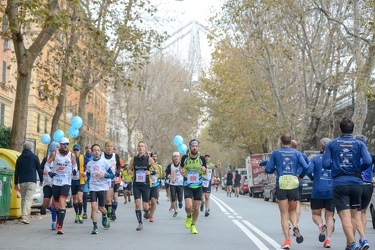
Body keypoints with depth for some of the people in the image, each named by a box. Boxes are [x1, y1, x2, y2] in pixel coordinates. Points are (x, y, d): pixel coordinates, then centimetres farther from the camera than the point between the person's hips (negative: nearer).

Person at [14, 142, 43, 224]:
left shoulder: (20, 158, 10)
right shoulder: (34, 157, 1)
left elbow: (16, 171, 11)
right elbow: (39, 169, 2)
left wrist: (16, 183, 15)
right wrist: (41, 180, 13)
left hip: (22, 181, 3)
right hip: (31, 181, -3)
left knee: (23, 199, 13)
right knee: (28, 199, -10)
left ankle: (25, 217, 14)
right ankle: (25, 217, -22)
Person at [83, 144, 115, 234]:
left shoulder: (104, 162, -3)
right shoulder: (89, 163, 6)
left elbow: (112, 175, -3)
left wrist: (104, 175, -20)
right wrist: (85, 174, -1)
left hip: (102, 187, -1)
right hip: (93, 187, 2)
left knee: (101, 207, 4)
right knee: (94, 206, -13)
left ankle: (105, 216, 40)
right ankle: (95, 227, -5)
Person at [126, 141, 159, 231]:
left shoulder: (149, 159, -2)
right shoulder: (134, 159, 3)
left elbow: (157, 170, 2)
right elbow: (128, 168, 16)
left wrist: (150, 173, -17)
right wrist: (129, 171, -7)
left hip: (146, 185, -1)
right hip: (136, 185, 1)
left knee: (145, 207, -3)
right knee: (137, 204, -9)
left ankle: (147, 211, 35)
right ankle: (140, 224, 4)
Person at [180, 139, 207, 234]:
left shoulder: (201, 158, -5)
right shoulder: (185, 157, -5)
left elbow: (206, 172, 6)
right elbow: (181, 167, 12)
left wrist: (204, 170, -18)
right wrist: (181, 171, -10)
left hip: (198, 187, 1)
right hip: (187, 186, -1)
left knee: (196, 208, 4)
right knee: (188, 207, -16)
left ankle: (193, 225, 26)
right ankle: (188, 216, 20)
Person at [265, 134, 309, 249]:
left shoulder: (275, 153, 5)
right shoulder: (296, 153, 7)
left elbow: (268, 169, 2)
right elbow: (305, 167, -5)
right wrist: (300, 176, 14)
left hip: (281, 185, -1)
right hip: (294, 185, 1)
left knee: (284, 214, 5)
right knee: (292, 211, 18)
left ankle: (287, 240, -4)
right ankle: (295, 227, -12)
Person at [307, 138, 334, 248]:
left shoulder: (315, 159, 1)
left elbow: (309, 171, -12)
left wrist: (313, 179, 8)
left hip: (318, 191, -1)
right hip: (331, 192, 2)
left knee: (316, 214, 14)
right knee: (329, 216, 10)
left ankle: (321, 226, -18)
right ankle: (328, 239, -4)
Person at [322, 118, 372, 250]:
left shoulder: (332, 144, 3)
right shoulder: (359, 144, 4)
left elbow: (325, 163, -4)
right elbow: (368, 162, -9)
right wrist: (359, 169, 10)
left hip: (339, 183, -2)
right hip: (356, 183, 2)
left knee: (345, 216, -6)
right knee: (355, 215, 15)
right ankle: (363, 239, -1)